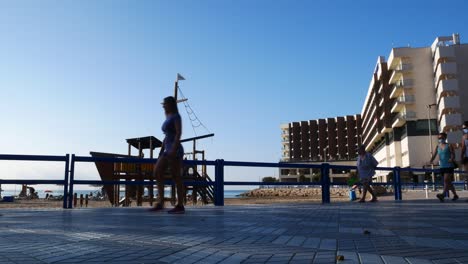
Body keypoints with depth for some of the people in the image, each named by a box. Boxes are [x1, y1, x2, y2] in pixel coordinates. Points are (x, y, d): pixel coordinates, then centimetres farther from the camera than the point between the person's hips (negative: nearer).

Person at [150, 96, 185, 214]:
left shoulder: (176, 116, -3)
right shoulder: (168, 119, 23)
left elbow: (179, 133, -15)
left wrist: (174, 149, -25)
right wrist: (161, 151, 18)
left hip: (175, 150, -9)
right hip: (168, 151, 9)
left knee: (176, 177, -7)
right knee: (157, 173, -2)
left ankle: (180, 206, -3)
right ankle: (160, 203, -2)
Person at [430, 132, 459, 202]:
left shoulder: (449, 146, -1)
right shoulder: (437, 146, 10)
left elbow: (453, 154, -9)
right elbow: (434, 155, 2)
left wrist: (451, 159, -31)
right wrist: (431, 160, -18)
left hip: (449, 166, -5)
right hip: (442, 166, 5)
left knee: (446, 180, -17)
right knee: (449, 182, 12)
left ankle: (443, 195, -27)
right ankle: (455, 195, 25)